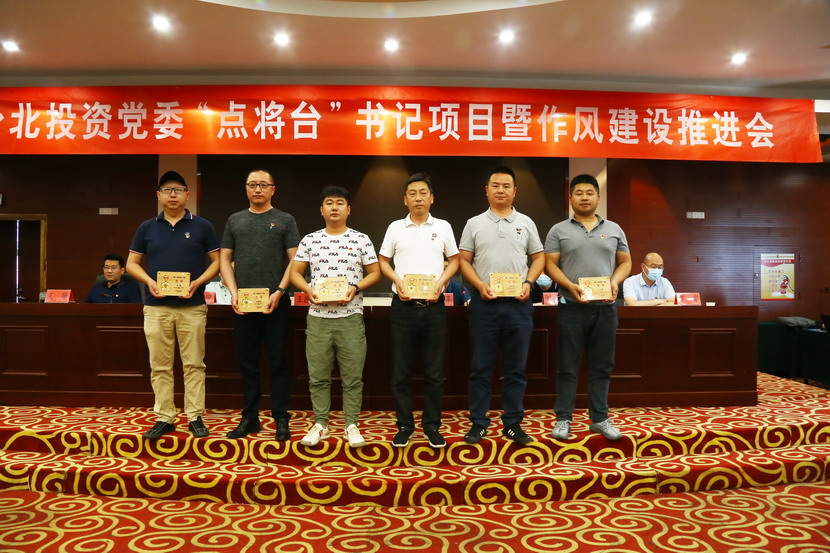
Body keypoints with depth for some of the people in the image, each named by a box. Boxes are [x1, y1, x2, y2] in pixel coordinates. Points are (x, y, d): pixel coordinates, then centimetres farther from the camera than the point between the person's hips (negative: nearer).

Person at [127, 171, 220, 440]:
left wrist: (198, 282, -13)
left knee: (194, 364, 3)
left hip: (193, 306, -2)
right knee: (160, 365, 6)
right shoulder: (147, 228, 8)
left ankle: (195, 417, 12)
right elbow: (132, 263, 11)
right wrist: (149, 281, -8)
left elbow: (217, 261, 3)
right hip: (156, 306, 2)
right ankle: (164, 418, 16)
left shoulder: (202, 226, 3)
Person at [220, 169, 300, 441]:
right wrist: (234, 293, -3)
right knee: (247, 362, 9)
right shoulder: (235, 220, 13)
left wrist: (279, 292, -12)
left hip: (275, 303, -3)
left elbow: (295, 260, -1)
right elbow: (225, 259, 11)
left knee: (278, 362, 1)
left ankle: (281, 419, 9)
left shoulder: (284, 220, 5)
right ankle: (249, 418, 20)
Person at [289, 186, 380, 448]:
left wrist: (356, 288, -12)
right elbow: (295, 272, 10)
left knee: (352, 375, 2)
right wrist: (308, 289, -9)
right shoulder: (309, 240, 7)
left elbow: (374, 273, 5)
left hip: (351, 316, -1)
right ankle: (320, 424, 19)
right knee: (318, 375, 7)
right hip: (318, 317, 2)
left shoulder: (361, 239, 3)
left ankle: (351, 425, 14)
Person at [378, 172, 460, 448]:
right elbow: (383, 261, 10)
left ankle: (432, 425, 18)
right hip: (403, 306, 0)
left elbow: (454, 260, 11)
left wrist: (441, 283, -6)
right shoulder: (395, 227, 6)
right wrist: (397, 280, -8)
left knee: (434, 372, 6)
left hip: (434, 306, 0)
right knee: (401, 371, 5)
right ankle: (404, 425, 17)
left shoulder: (443, 227, 7)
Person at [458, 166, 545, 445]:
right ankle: (478, 422, 14)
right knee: (481, 367, 4)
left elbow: (539, 258, 10)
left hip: (518, 303, 1)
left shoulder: (526, 223, 9)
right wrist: (480, 285, -10)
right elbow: (464, 260, 5)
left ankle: (513, 423, 17)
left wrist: (528, 283, -6)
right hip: (484, 302, -1)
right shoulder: (474, 224, 7)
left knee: (516, 368, 7)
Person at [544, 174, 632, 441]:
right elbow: (550, 265, -1)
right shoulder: (559, 230, 4)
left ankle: (599, 418, 20)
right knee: (568, 367, 3)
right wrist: (570, 285, -17)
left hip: (605, 308, 3)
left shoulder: (614, 229, 11)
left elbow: (625, 262, 12)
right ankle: (563, 418, 12)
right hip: (572, 307, -2)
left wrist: (615, 281, -8)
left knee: (602, 367, 9)